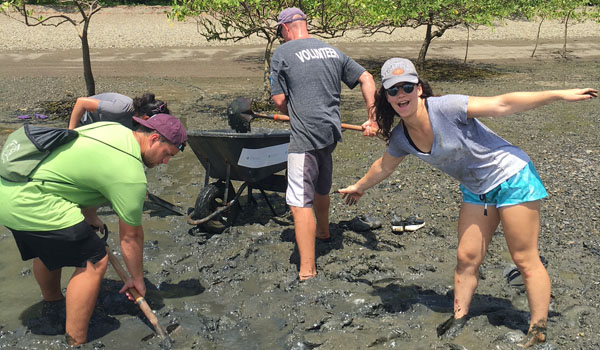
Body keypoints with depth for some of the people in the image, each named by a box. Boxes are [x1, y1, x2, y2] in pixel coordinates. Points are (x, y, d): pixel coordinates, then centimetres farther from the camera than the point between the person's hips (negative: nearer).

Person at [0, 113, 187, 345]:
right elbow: (130, 237, -6)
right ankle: (75, 342, 0)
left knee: (48, 247, 31)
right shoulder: (131, 175, -15)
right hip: (29, 203, -10)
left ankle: (51, 301, 55)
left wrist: (90, 216, 28)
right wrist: (137, 279, 8)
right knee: (93, 262, -5)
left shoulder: (113, 128, 11)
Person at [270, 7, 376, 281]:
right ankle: (322, 231, 53)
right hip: (332, 131, 7)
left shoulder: (282, 53, -4)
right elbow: (366, 78, 11)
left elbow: (279, 100, -5)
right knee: (321, 186, 29)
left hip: (305, 135, -7)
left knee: (300, 201, -6)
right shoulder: (332, 51, 14)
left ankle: (307, 271, -8)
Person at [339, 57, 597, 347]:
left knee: (525, 260, 1)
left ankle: (538, 332, 14)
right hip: (476, 190, 6)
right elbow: (383, 166, 16)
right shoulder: (401, 138, -4)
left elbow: (501, 104, -25)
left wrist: (560, 94, -26)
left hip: (511, 176, -6)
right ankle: (459, 319, 27)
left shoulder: (445, 108, -25)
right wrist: (358, 187, 30)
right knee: (466, 258, 9)